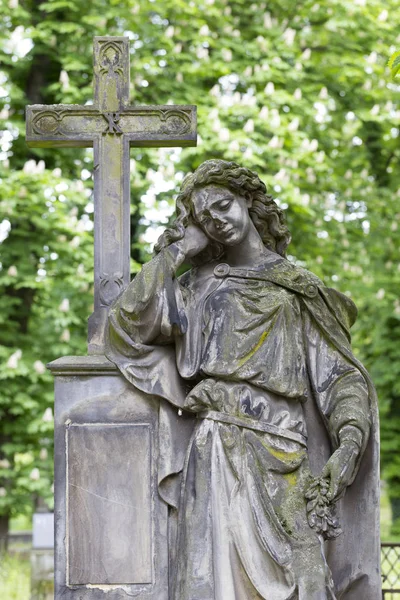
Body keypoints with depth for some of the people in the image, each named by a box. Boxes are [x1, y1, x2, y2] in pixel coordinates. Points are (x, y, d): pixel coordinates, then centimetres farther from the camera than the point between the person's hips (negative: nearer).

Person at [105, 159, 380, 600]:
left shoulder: (299, 290, 13)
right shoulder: (199, 286, 20)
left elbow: (343, 376, 7)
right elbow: (127, 325, 6)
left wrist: (350, 442, -13)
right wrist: (177, 251, 10)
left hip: (280, 459, -1)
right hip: (215, 456, 1)